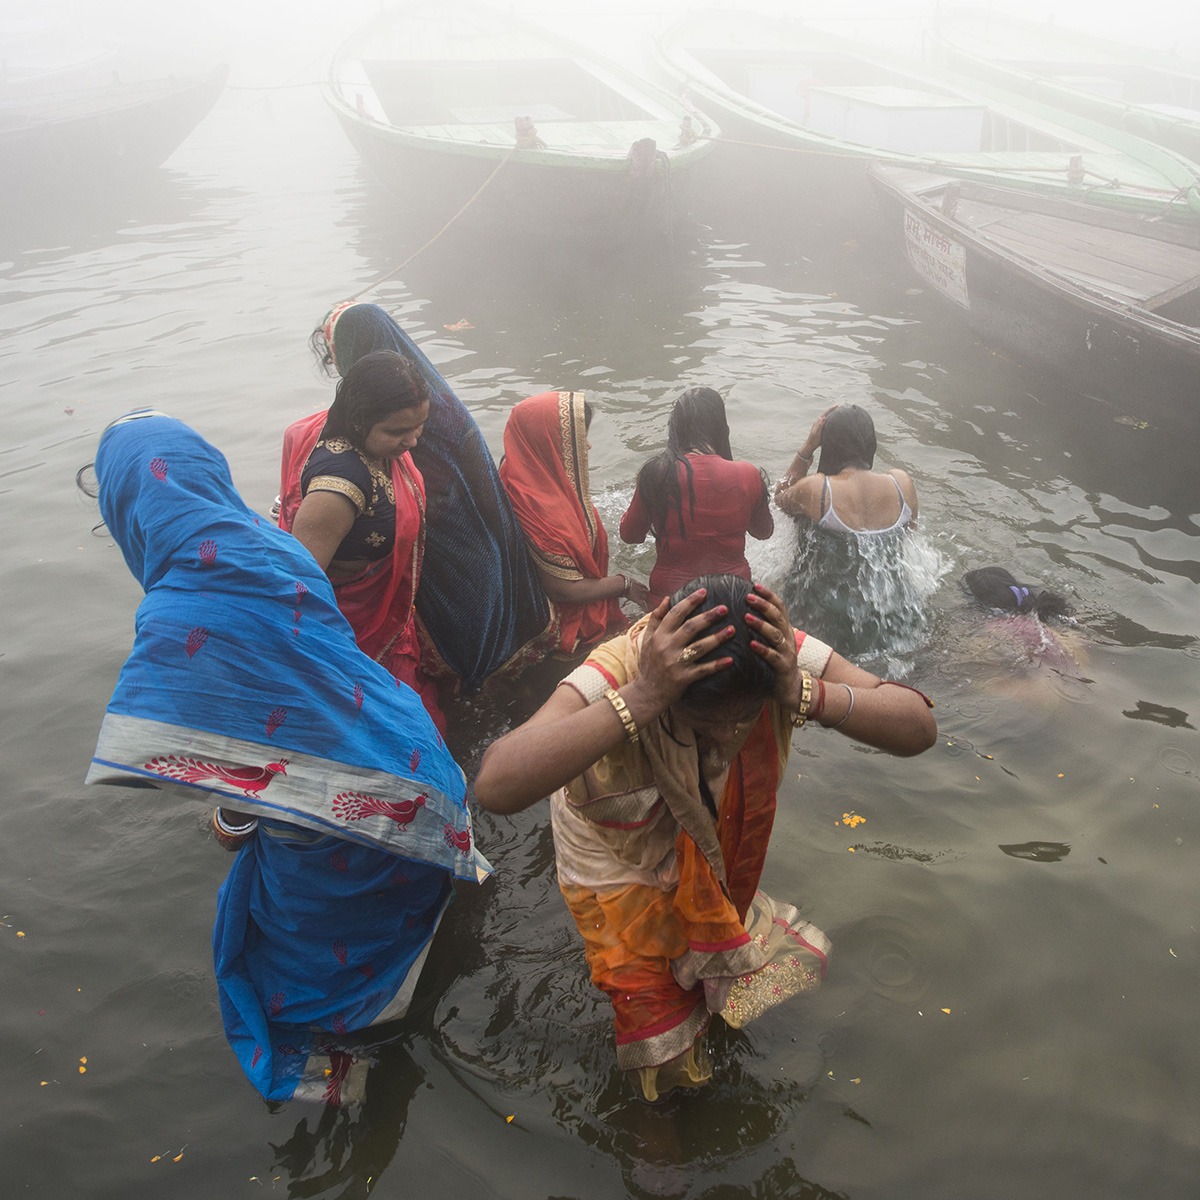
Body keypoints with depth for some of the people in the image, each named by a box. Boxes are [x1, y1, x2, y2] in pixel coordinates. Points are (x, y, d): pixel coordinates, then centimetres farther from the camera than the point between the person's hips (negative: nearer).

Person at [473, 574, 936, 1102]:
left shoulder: (782, 658, -30)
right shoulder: (615, 675, -41)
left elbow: (919, 728, -32)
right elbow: (496, 786, -55)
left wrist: (807, 694, -49)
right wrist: (640, 699, -59)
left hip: (715, 860, 3)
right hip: (623, 874, -3)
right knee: (664, 1060, 9)